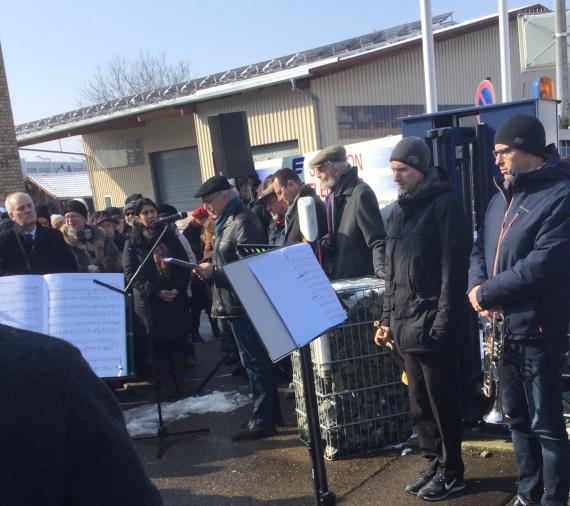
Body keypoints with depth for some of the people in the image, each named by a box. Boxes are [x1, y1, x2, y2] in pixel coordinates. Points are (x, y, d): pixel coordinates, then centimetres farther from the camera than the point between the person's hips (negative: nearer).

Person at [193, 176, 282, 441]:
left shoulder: (242, 222, -16)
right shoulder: (228, 222, 15)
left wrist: (214, 272, -19)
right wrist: (212, 267, 7)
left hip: (243, 304, -10)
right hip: (236, 303, 10)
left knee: (254, 362, -3)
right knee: (257, 360, 16)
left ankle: (263, 420, 7)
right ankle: (271, 413, 27)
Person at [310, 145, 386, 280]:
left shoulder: (360, 194, -18)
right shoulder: (335, 194, 11)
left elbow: (376, 239, -22)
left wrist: (380, 269, -33)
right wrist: (326, 242, 8)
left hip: (360, 278, -9)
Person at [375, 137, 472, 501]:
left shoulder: (444, 205, -8)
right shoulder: (400, 210, 15)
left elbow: (453, 269, -15)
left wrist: (443, 323, -18)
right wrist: (388, 318, 14)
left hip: (432, 325, -7)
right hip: (406, 324, 7)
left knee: (442, 402, 5)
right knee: (420, 402, 15)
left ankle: (451, 471, 21)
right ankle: (435, 463, 30)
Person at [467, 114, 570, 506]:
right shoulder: (503, 196, 13)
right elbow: (481, 248, 14)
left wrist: (487, 293, -15)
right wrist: (477, 286, -6)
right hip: (504, 327, 8)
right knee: (517, 417, 19)